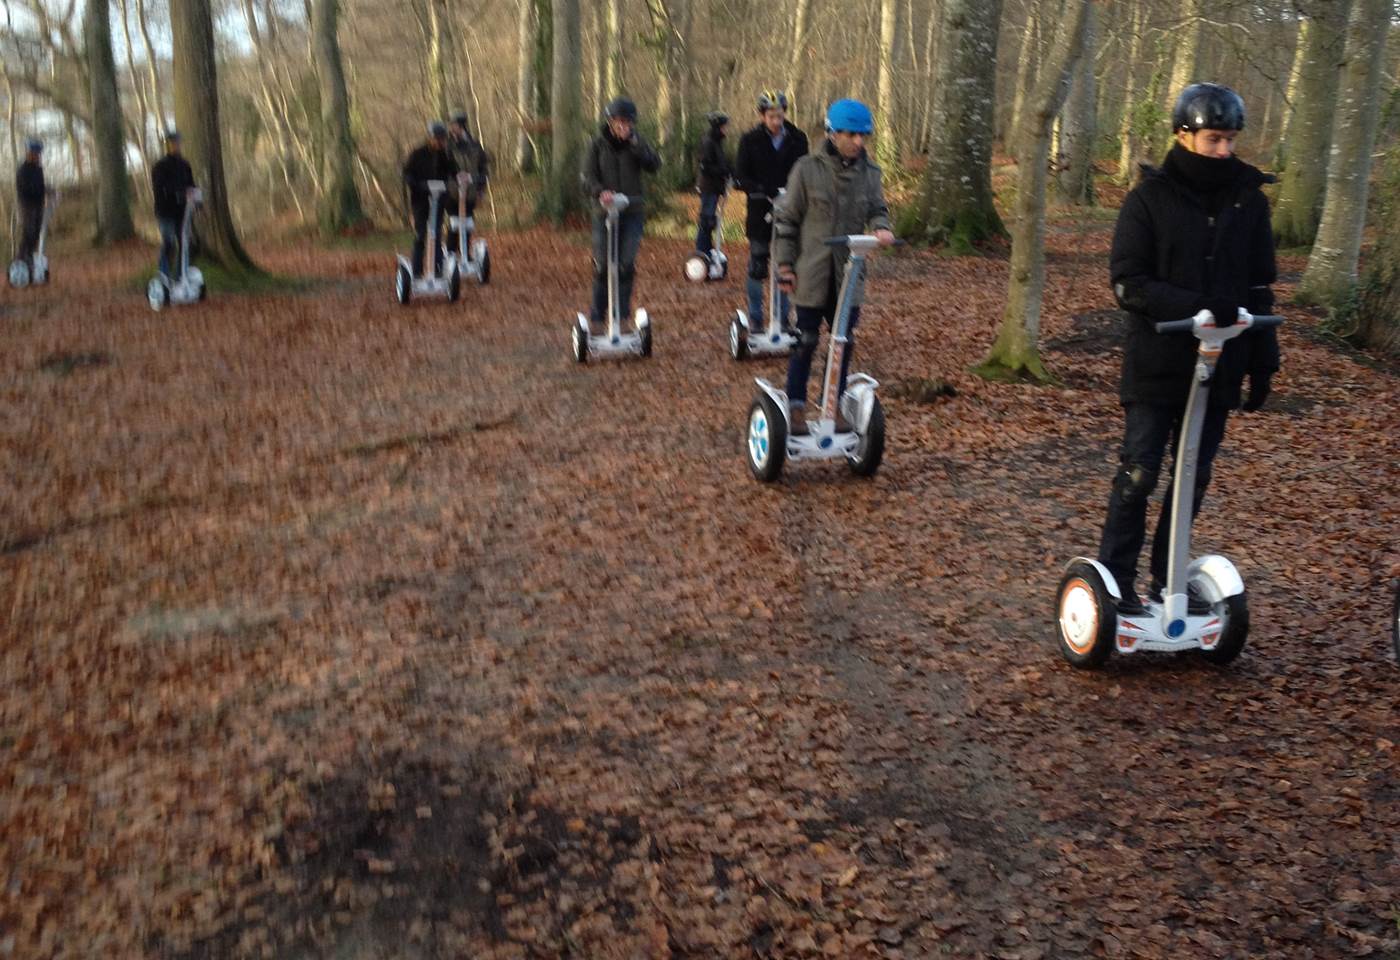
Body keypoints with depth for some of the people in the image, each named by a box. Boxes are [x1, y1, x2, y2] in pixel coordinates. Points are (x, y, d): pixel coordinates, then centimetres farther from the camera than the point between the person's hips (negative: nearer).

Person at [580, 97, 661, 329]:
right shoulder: (598, 144, 2)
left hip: (632, 211, 0)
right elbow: (588, 177, -4)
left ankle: (622, 311, 7)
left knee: (626, 264, -6)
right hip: (604, 212, 0)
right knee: (602, 266, 1)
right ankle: (597, 315, 12)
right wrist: (600, 192, -25)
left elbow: (654, 166, -10)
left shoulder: (637, 142, 5)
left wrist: (634, 143, -21)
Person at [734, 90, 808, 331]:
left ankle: (784, 318, 17)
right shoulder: (750, 140, -3)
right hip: (760, 212, -2)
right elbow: (740, 178, -7)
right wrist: (765, 191, -23)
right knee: (757, 268, 3)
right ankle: (755, 320, 14)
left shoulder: (797, 139, 3)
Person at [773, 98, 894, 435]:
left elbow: (877, 209, 4)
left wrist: (881, 228, -21)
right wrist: (785, 264, -5)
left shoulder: (869, 173, 4)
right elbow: (787, 218, -2)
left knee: (844, 342, 10)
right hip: (812, 273, -4)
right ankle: (796, 407, 14)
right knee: (806, 341, 3)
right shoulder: (808, 169, -7)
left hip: (849, 274, 4)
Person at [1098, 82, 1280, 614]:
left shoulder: (1248, 200, 5)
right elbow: (1127, 282, -12)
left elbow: (1259, 288, 10)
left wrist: (1263, 360, 6)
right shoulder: (1149, 199, -6)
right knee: (1138, 473, -2)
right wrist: (1195, 306, -25)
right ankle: (1116, 579, 10)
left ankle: (1167, 580, 23)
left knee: (1194, 478, 10)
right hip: (1156, 365, -4)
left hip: (1218, 367, 4)